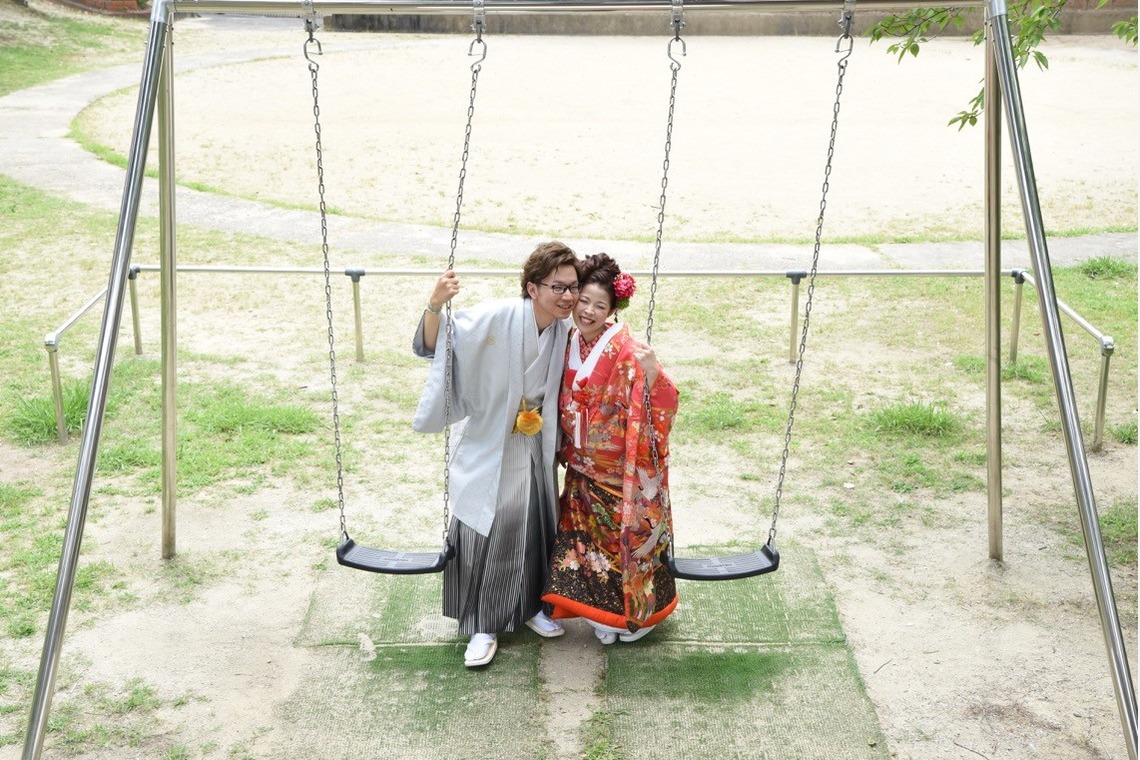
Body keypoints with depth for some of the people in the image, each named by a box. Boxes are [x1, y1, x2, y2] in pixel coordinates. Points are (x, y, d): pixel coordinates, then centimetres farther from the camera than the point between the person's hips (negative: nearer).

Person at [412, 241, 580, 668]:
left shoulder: (566, 330, -7)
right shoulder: (495, 319, -25)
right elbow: (433, 345, -27)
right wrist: (435, 308, -44)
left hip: (533, 448, 5)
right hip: (485, 447, -5)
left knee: (535, 528, 16)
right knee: (481, 533, 1)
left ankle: (530, 605, 38)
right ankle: (482, 625, 17)